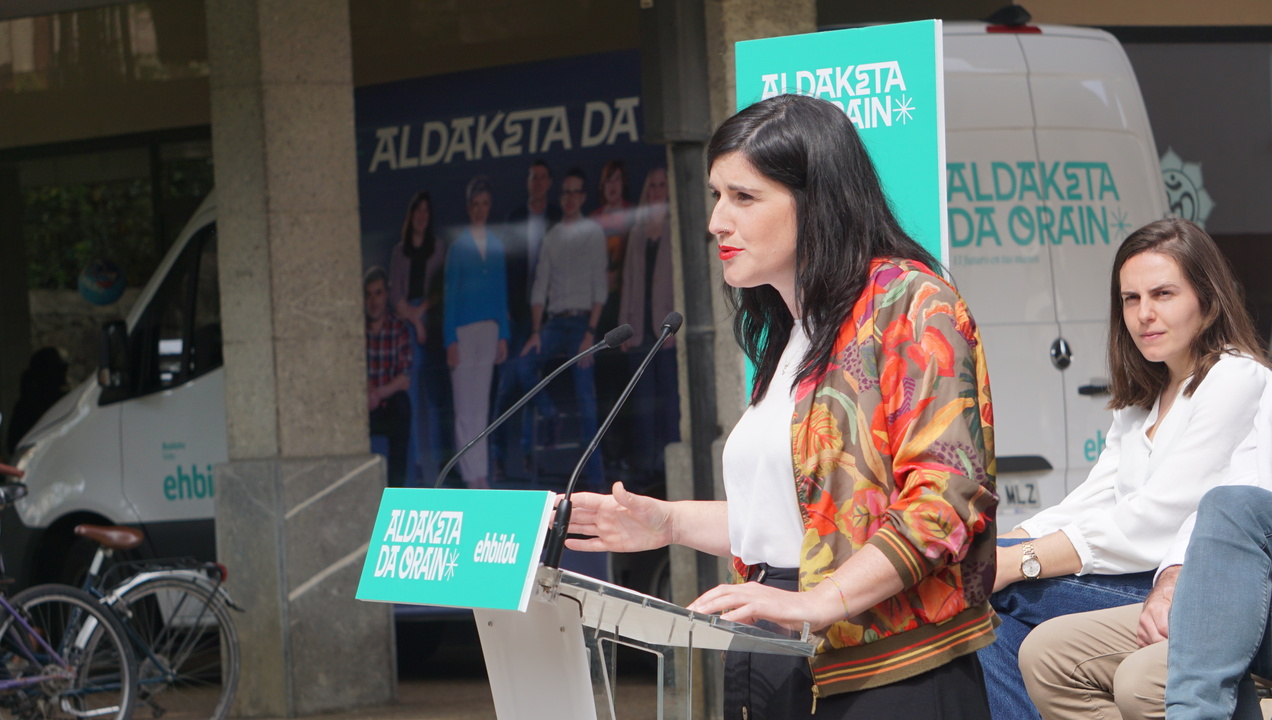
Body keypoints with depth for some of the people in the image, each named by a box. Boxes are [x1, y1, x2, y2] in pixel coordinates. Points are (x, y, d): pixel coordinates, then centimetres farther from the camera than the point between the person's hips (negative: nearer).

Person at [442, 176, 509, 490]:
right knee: (465, 408, -2)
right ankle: (472, 474, 0)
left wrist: (503, 335, 9)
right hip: (463, 329, -5)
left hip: (489, 327, 5)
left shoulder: (497, 245, 9)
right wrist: (451, 340, -9)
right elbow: (449, 293, -6)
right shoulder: (458, 244, -6)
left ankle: (482, 473, 12)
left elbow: (502, 291, 13)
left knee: (482, 406, 9)